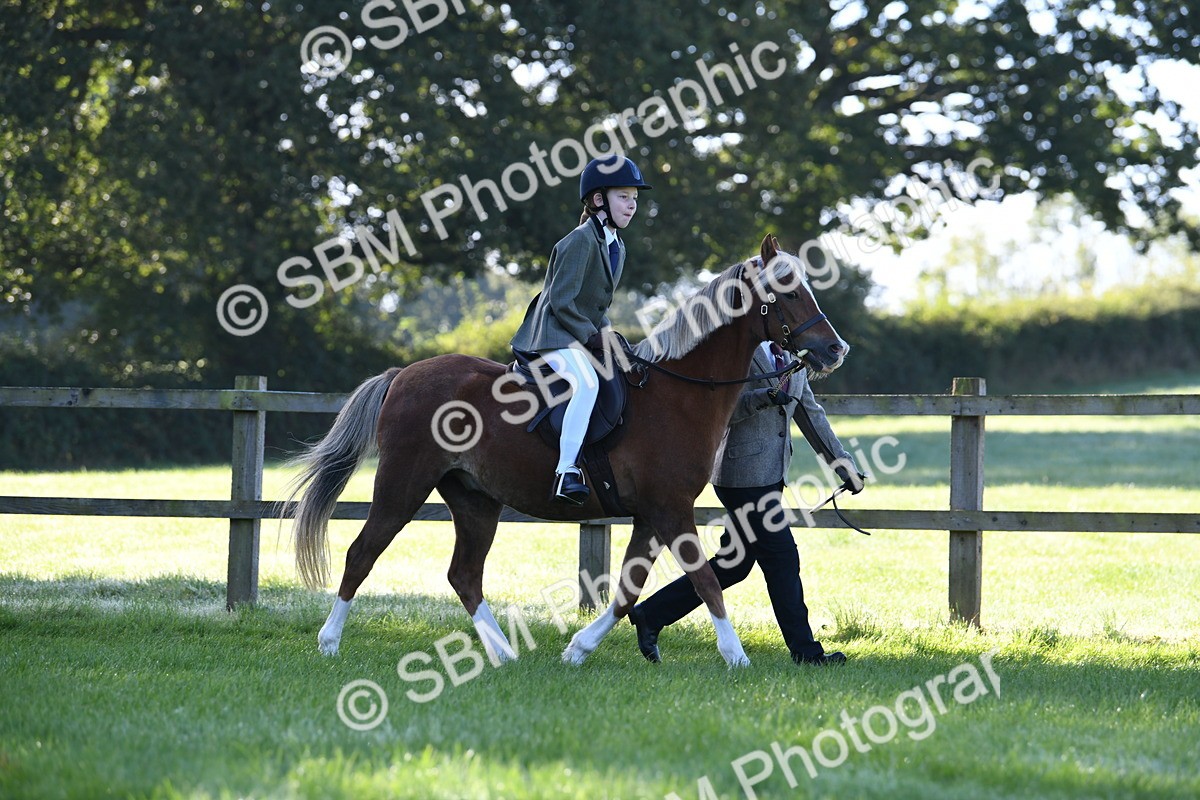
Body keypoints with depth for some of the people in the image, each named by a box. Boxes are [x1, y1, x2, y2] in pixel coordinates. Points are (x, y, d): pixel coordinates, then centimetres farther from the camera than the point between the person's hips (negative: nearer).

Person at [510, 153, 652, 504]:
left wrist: (606, 333, 6)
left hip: (586, 335, 10)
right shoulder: (581, 241, -14)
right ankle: (566, 472, -39)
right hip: (555, 335, -10)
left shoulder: (617, 247, 16)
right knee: (586, 383, -34)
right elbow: (561, 300, -18)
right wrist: (591, 335, -17)